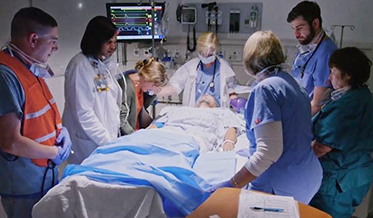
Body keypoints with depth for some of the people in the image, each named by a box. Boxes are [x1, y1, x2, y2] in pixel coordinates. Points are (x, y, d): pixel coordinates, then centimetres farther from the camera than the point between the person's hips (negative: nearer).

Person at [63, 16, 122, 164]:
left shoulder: (107, 64, 9)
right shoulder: (80, 66, -14)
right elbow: (83, 113, -17)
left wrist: (113, 138, 8)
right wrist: (106, 141, -14)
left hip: (109, 137, 7)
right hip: (89, 142, -7)